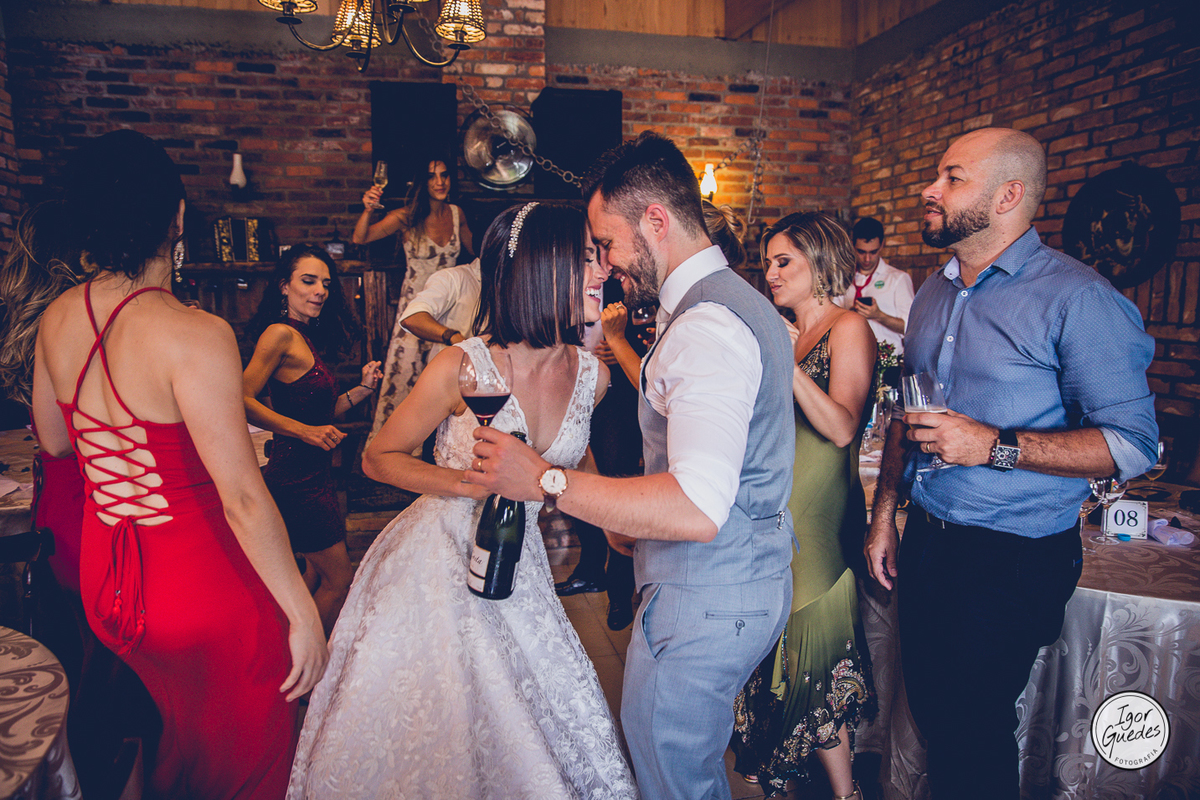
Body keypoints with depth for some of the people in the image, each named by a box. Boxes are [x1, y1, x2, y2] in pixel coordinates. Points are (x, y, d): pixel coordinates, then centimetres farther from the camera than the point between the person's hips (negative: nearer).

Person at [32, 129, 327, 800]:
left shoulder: (59, 318, -3)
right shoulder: (195, 335, -26)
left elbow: (54, 437, 13)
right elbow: (242, 498, -26)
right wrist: (303, 614, -18)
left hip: (105, 579, 8)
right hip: (202, 587, -7)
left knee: (185, 731, 33)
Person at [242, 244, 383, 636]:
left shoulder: (306, 338, 12)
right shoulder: (280, 333, -14)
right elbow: (243, 400, -23)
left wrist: (364, 387, 3)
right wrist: (306, 431, -27)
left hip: (315, 473, 9)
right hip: (295, 477, -9)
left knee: (319, 574, 19)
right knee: (340, 579, 0)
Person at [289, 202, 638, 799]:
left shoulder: (593, 376, -6)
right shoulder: (462, 367, -20)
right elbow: (377, 459, -9)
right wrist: (471, 484, -20)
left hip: (518, 567, 4)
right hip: (437, 566, -4)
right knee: (422, 737, 11)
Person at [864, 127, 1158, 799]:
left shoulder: (1077, 298, -14)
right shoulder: (935, 292, 9)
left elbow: (1135, 444, -17)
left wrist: (993, 446, -25)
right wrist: (885, 512, 12)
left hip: (1014, 562, -6)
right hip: (927, 541, 7)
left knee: (973, 731, 8)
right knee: (929, 707, 19)